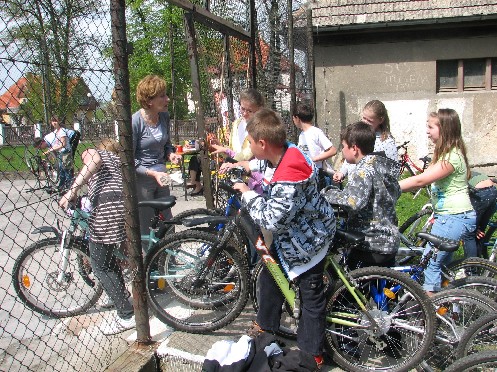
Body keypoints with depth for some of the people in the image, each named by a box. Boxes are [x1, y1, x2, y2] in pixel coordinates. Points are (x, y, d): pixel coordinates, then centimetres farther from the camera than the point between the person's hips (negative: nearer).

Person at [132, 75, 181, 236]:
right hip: (141, 180, -6)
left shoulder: (164, 116, 1)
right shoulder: (135, 121, -18)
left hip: (161, 178, 6)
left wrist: (171, 154, -4)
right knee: (146, 230, 2)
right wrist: (152, 173, -24)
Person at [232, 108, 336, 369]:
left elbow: (272, 220, -32)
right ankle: (266, 324, 47)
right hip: (289, 232, 10)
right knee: (270, 274, 24)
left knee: (311, 295, 6)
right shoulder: (282, 152, -9)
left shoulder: (289, 178, -38)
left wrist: (248, 194, -21)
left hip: (306, 239, -10)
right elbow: (263, 167, 18)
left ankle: (312, 354, 23)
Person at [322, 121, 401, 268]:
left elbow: (353, 202, -35)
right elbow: (396, 192, 24)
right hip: (389, 241, 10)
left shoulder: (364, 170, -19)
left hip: (370, 245, -10)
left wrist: (326, 193, -20)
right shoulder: (384, 165, 8)